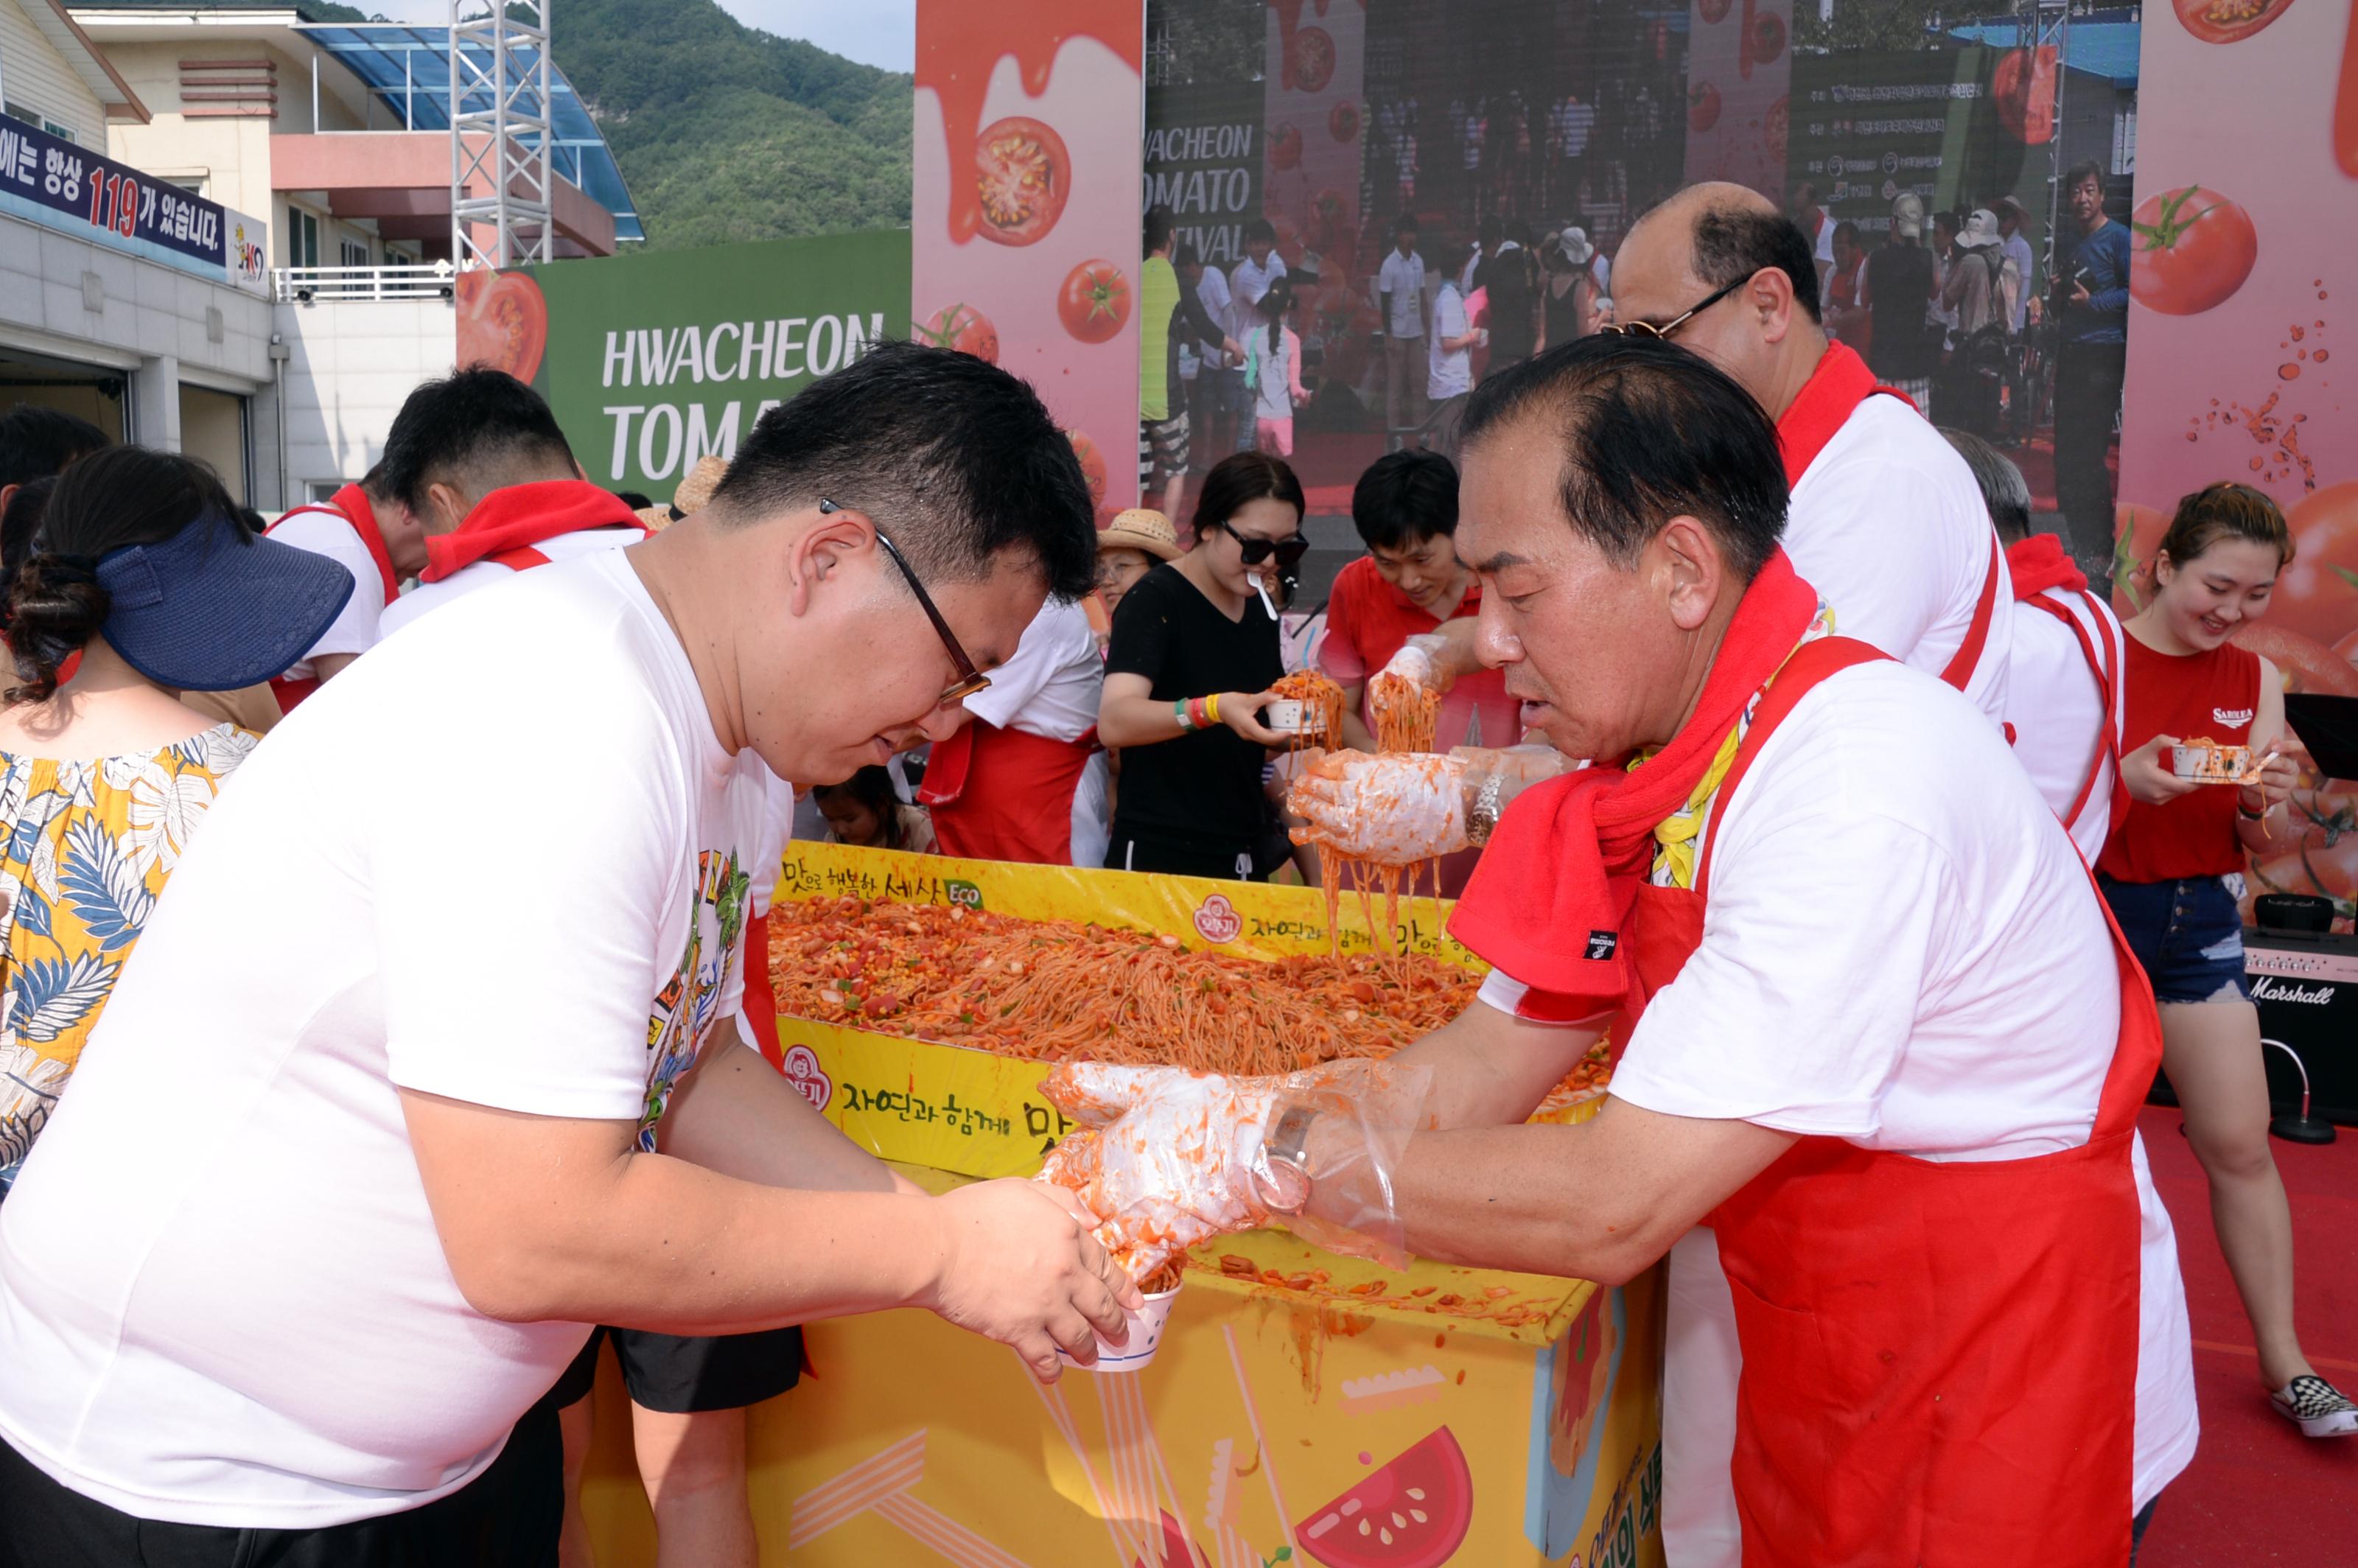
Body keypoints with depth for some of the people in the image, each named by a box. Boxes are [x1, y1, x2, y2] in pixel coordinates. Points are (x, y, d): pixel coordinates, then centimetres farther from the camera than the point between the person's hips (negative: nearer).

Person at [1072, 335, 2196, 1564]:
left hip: (1988, 1407, -7)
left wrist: (1269, 1155, -26)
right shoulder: (1663, 769, -2)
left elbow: (1615, 1207, -31)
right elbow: (1480, 1068, -2)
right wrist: (1218, 1114, -15)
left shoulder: (1856, 781, -30)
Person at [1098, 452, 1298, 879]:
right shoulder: (1155, 599, -12)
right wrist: (1213, 709, -40)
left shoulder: (1260, 607, 9)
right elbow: (1114, 721, -26)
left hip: (1239, 859, 7)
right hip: (1157, 858, -7)